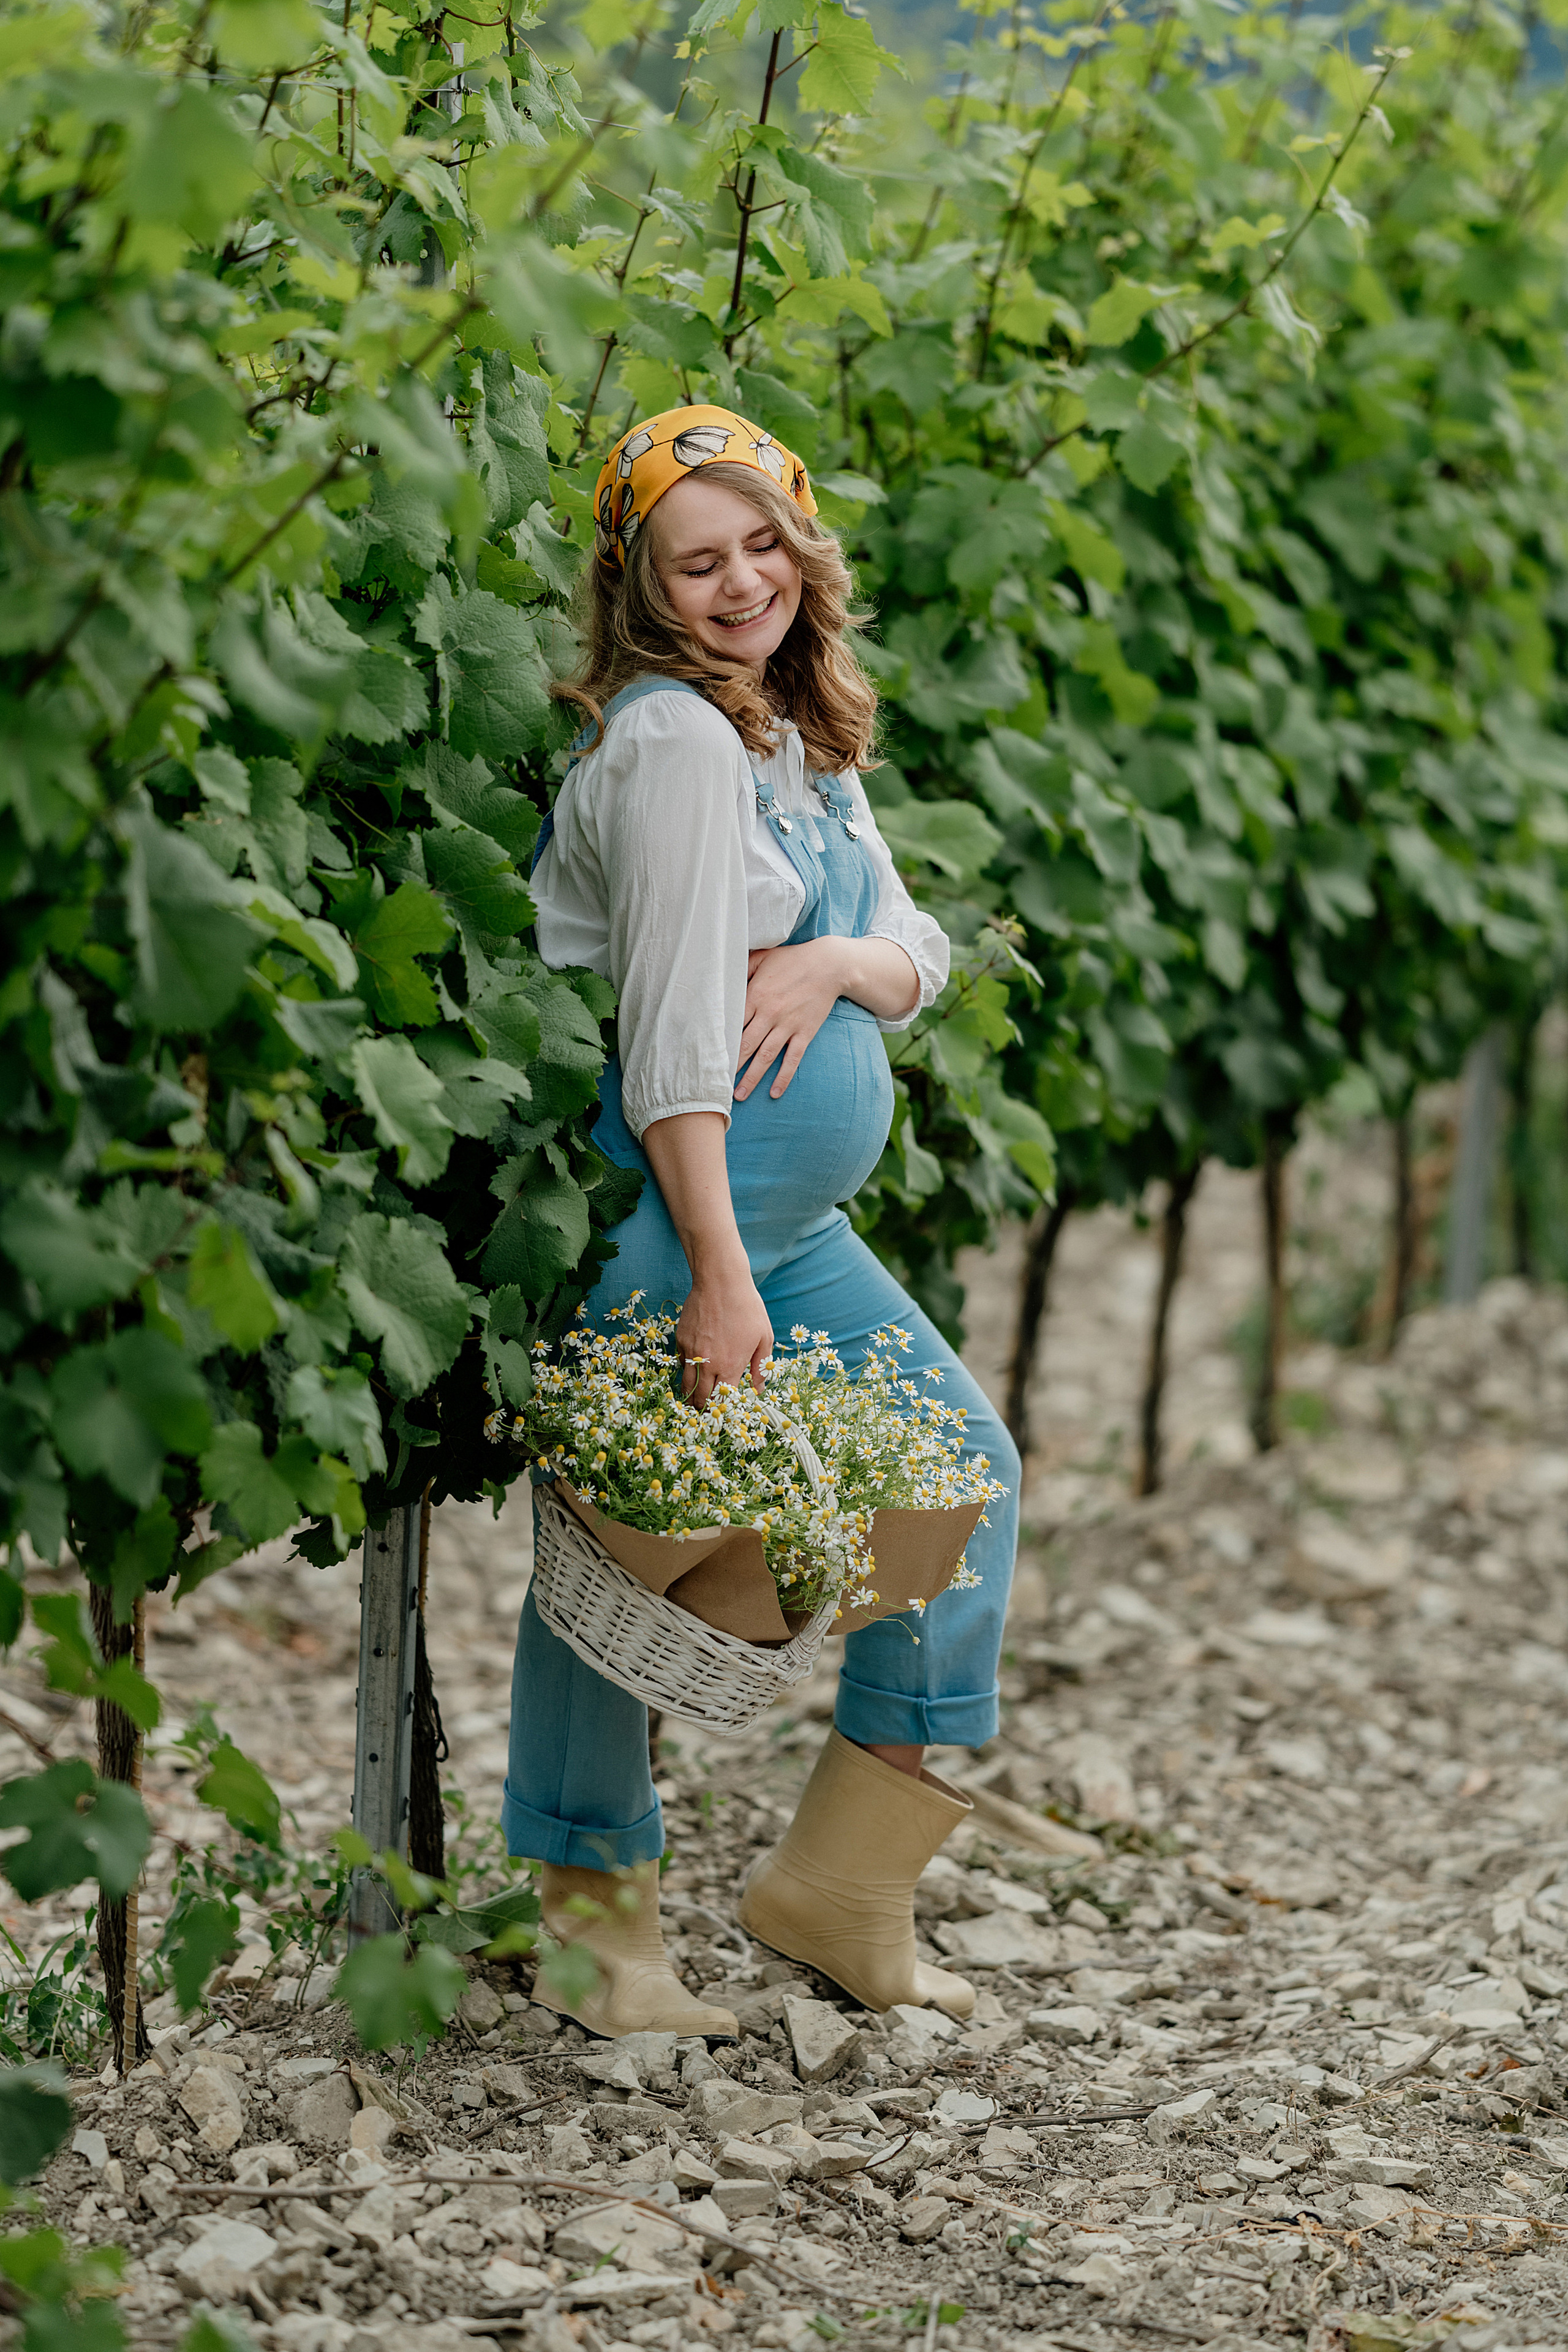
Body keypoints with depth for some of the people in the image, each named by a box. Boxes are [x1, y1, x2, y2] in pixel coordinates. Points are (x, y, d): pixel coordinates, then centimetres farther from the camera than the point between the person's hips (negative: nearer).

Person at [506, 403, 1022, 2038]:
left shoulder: (807, 739, 14)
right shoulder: (673, 736, -14)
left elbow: (924, 955, 14)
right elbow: (673, 1019, -20)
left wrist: (839, 962, -11)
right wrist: (715, 1275, -23)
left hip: (791, 1215, 9)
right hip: (662, 1210, -9)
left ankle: (841, 1887, 15)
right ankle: (598, 1921, 12)